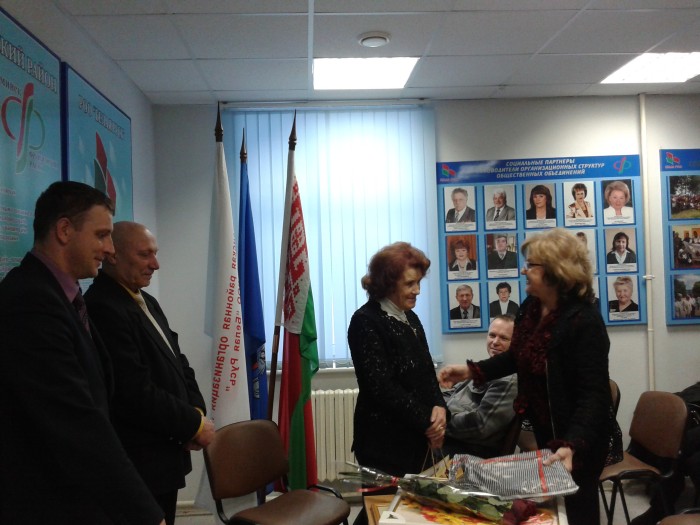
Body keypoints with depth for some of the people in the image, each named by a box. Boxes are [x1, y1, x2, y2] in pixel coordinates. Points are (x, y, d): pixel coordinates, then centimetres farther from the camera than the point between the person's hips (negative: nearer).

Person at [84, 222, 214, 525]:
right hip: (140, 463, -9)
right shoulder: (103, 308, -21)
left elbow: (177, 362, 14)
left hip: (165, 453, 9)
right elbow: (137, 394, -25)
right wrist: (194, 424, -14)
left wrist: (197, 410, -3)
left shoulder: (147, 303, 11)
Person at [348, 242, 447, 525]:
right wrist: (426, 423, -15)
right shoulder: (366, 321, -14)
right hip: (386, 441, -8)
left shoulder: (410, 319, 11)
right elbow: (381, 387, -20)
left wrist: (439, 406, -7)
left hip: (417, 438, 8)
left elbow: (427, 372, 13)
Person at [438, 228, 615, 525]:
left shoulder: (584, 321, -27)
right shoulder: (528, 309, -3)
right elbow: (517, 357, 12)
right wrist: (472, 371, 0)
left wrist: (572, 445, -43)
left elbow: (594, 394, -31)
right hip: (543, 428, 8)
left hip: (579, 437, -8)